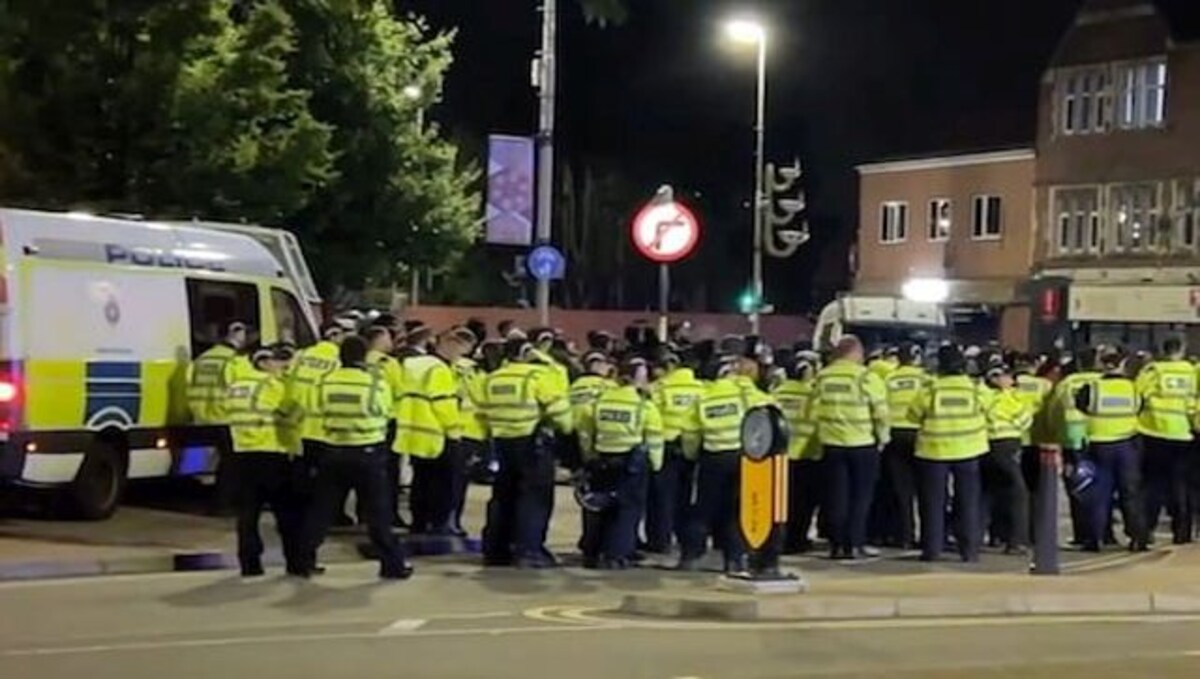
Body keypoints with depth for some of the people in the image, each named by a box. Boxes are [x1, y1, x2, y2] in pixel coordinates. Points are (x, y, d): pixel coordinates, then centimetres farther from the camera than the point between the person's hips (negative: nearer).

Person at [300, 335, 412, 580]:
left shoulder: (324, 383, -5)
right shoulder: (377, 384, -12)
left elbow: (318, 415, 2)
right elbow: (385, 414, -1)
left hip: (332, 453, 2)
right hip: (368, 454, -2)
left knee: (320, 510, 12)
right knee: (378, 513, 5)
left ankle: (304, 561, 16)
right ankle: (393, 563, 6)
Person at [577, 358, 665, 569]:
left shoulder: (600, 400, 5)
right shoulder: (645, 406, -8)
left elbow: (585, 431, 11)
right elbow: (654, 440, -7)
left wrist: (590, 457, 22)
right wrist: (655, 464, 7)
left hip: (602, 461, 4)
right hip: (632, 462, -4)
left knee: (600, 507, 15)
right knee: (628, 509, 3)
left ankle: (591, 553, 19)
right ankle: (616, 555, -2)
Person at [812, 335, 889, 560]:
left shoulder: (822, 377, 3)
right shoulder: (866, 377, -10)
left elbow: (816, 410, 6)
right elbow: (881, 412, -7)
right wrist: (882, 438, 7)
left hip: (832, 443, 4)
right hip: (862, 444, -4)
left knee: (837, 496, 10)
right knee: (860, 496, 5)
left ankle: (837, 544, 11)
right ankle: (854, 544, 2)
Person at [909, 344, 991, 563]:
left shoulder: (930, 391, -11)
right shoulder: (977, 390, -7)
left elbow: (914, 414, 0)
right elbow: (986, 404, 12)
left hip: (934, 452, -1)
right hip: (968, 452, 1)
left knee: (934, 502, 8)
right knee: (968, 502, 10)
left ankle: (932, 549, 7)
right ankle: (969, 549, 8)